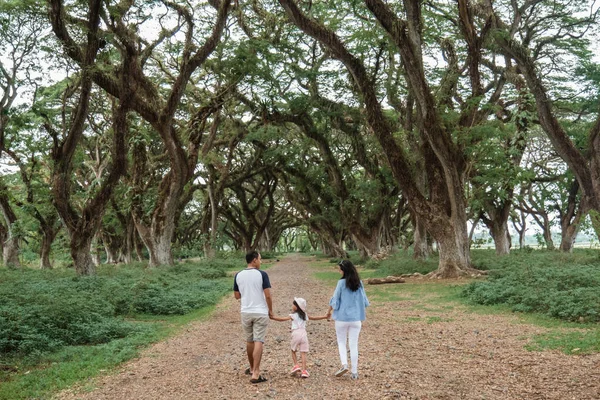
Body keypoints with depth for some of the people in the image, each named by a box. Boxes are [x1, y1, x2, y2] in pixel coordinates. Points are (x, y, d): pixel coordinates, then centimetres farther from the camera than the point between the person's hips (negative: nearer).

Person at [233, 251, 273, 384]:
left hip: (246, 312, 4)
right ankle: (256, 374, -6)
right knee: (258, 341, -2)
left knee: (249, 341, 18)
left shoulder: (238, 275, 2)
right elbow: (268, 295, -12)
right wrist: (270, 310, 1)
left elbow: (237, 296, 9)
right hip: (261, 313, -4)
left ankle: (252, 368, 32)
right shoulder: (262, 274, -11)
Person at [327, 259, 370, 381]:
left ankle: (344, 364, -4)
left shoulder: (342, 282, -12)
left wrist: (329, 311, 10)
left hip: (342, 317, -3)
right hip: (356, 318, 3)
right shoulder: (359, 283, 1)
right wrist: (362, 313, 24)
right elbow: (363, 300, 9)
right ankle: (354, 372, 8)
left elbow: (335, 300, -6)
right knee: (354, 345, 8)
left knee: (341, 342, 14)